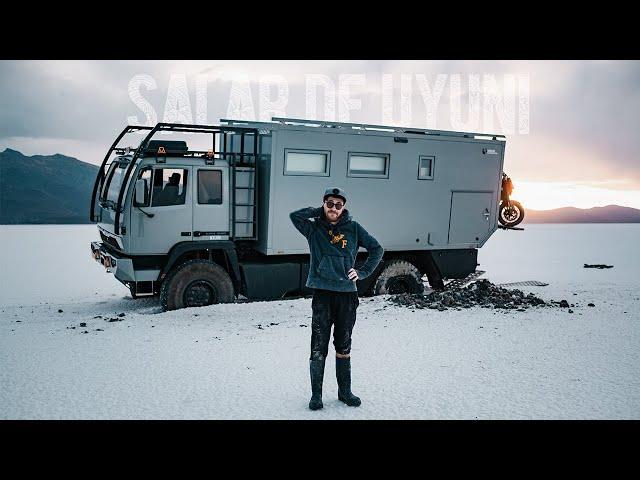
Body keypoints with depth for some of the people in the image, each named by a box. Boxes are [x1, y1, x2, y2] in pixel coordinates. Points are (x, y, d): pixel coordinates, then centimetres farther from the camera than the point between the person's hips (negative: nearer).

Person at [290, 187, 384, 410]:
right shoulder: (314, 228, 3)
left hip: (347, 294, 2)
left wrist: (363, 271, 2)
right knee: (318, 348, 1)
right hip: (322, 294, -1)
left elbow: (377, 249, 11)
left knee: (344, 347, 14)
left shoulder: (353, 228, 6)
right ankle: (316, 394, 14)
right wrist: (320, 211, -4)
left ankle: (345, 391, 27)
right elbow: (294, 215, -14)